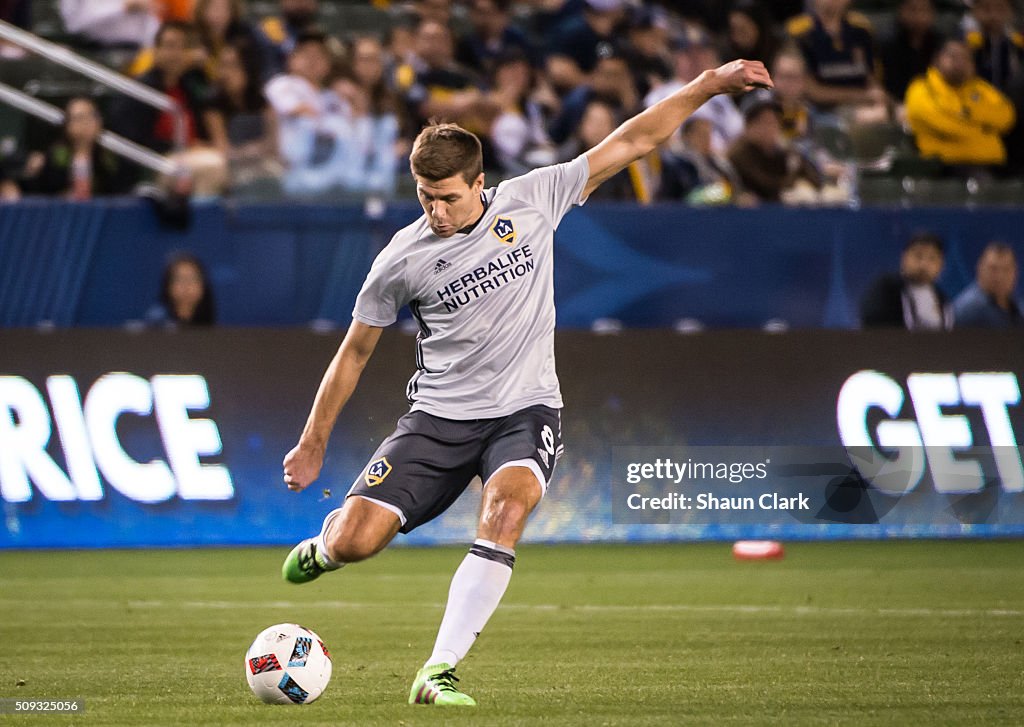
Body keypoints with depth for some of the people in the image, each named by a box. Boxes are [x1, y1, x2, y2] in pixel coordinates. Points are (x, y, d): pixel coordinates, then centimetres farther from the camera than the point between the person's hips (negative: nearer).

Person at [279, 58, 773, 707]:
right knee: (356, 541, -13)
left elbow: (631, 144, 2)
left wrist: (707, 86, -3)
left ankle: (439, 672, -30)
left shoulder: (532, 200, -3)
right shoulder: (403, 259, -4)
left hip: (525, 410, 0)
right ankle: (323, 547, 29)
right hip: (440, 415, 0)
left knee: (508, 507, -32)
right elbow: (356, 351, 8)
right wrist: (313, 443, 12)